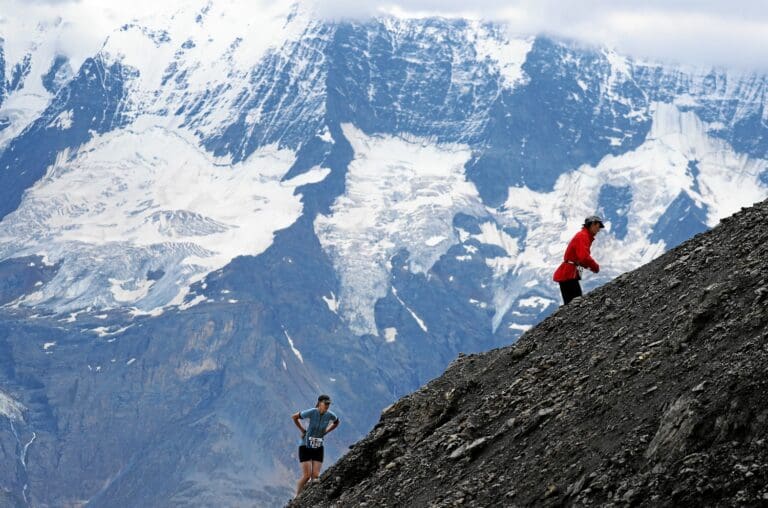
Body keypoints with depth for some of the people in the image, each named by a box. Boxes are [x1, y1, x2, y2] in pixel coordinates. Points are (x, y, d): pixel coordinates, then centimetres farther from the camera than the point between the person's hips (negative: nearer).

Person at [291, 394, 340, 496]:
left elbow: (337, 422, 16)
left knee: (315, 476, -4)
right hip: (305, 446, -3)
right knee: (306, 475, -9)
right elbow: (294, 417, -6)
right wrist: (303, 430, -3)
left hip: (318, 448, 3)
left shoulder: (330, 415, -9)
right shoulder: (311, 412, -20)